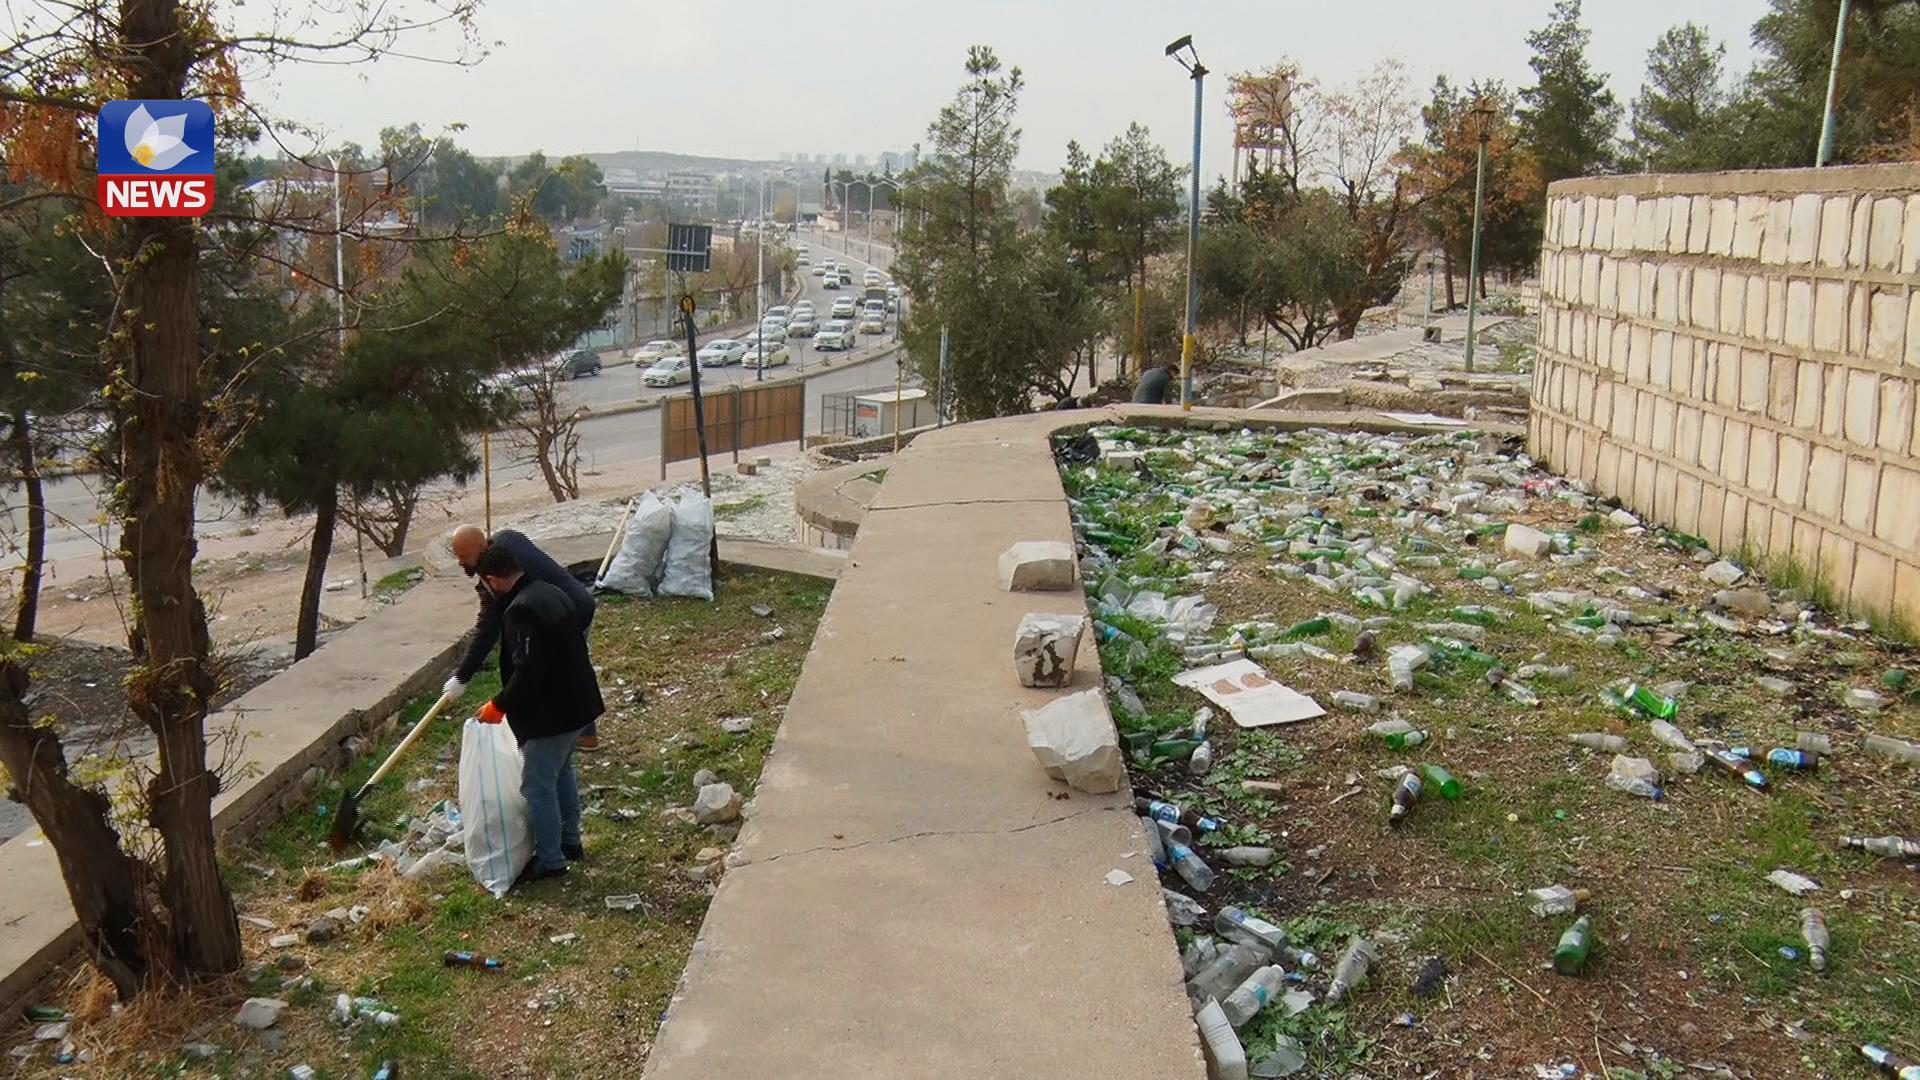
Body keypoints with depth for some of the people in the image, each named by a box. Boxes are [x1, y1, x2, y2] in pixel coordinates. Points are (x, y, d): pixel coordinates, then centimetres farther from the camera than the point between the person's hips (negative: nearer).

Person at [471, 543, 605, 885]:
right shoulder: (551, 593, 7)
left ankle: (550, 859, 14)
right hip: (575, 703, 10)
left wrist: (500, 705, -13)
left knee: (538, 785, 3)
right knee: (562, 773, 25)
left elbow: (527, 672, -28)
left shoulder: (520, 610, -24)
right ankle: (570, 841, 37)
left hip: (551, 713, -10)